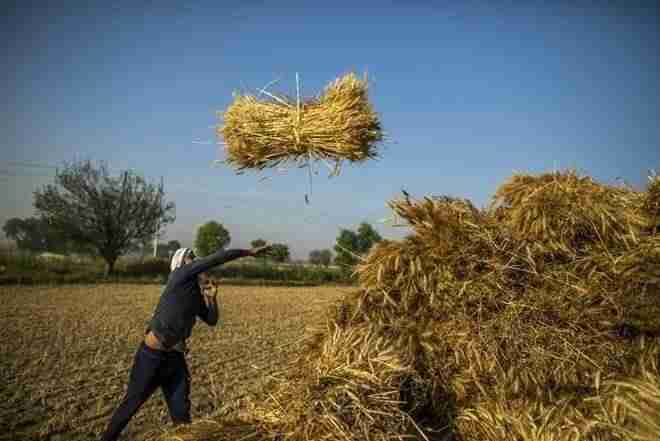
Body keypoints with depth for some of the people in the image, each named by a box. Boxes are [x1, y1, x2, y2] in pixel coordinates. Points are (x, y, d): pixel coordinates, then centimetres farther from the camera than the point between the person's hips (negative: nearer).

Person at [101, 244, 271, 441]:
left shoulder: (197, 294, 9)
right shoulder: (180, 276, -12)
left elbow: (212, 320, 15)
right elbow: (219, 257, -18)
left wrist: (212, 297, -1)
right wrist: (249, 252, -11)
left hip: (175, 357, 7)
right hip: (152, 354, -7)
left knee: (181, 412, 10)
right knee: (132, 403, 9)